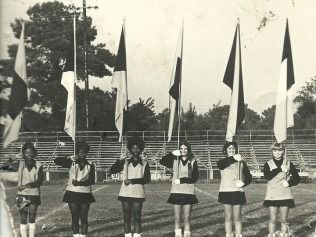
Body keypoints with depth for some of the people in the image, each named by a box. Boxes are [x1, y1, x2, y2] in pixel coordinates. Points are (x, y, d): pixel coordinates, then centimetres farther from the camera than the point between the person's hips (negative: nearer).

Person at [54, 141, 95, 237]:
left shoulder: (90, 165, 4)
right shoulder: (72, 163, 2)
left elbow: (92, 181, -4)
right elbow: (56, 161, -8)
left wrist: (79, 183, -17)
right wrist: (70, 157, -14)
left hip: (85, 194, 0)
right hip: (72, 193, 0)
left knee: (84, 218, 1)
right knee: (75, 218, 3)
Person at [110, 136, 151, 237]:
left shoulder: (144, 164, 6)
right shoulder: (125, 162, 11)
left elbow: (147, 179, -4)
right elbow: (112, 170, 3)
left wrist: (132, 181, -12)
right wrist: (119, 161, -12)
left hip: (138, 194, -2)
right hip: (125, 193, 2)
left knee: (137, 218, -2)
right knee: (126, 218, 4)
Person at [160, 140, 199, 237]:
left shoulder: (193, 162, 3)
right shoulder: (175, 160, 5)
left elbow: (195, 178, -1)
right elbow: (162, 161, -10)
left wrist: (181, 180, -9)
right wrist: (172, 153, -17)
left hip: (188, 192, -1)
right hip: (176, 192, 1)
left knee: (187, 217, 2)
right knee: (177, 218, 5)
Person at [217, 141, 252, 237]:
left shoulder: (241, 162, 8)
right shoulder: (222, 162, 4)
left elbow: (249, 177, 8)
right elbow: (221, 164, -22)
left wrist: (244, 183, -15)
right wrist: (233, 158, -39)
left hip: (238, 192, 1)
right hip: (225, 192, -1)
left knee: (237, 218, 2)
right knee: (228, 218, 3)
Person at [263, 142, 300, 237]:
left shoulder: (288, 163, 5)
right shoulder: (268, 164, 2)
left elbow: (296, 178, 8)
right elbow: (267, 176, -17)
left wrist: (289, 183, -11)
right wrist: (280, 169, -21)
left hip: (285, 195, 1)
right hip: (272, 195, -1)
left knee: (284, 220, 4)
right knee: (273, 219, 1)